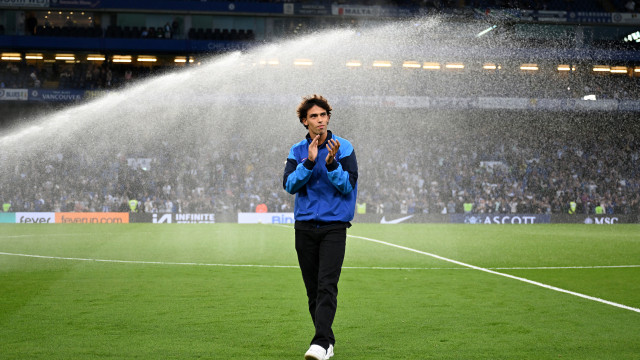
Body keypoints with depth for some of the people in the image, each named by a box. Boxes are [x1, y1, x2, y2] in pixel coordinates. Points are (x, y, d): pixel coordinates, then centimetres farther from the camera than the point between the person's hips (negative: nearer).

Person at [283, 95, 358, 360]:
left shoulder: (343, 148, 0)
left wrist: (331, 163, -20)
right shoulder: (297, 151, 9)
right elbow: (289, 185, -4)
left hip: (334, 225, -3)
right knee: (312, 289, 6)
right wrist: (309, 162, -16)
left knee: (327, 286, -14)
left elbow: (348, 186, -6)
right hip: (304, 226, 3)